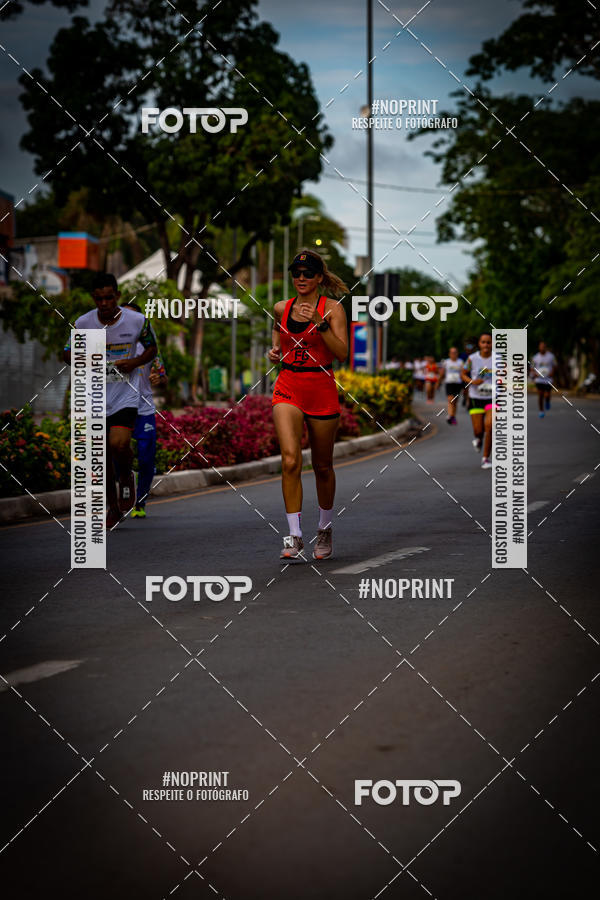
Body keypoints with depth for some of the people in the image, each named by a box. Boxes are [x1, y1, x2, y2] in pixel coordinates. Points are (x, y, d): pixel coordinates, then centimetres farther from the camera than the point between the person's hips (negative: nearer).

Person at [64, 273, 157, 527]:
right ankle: (113, 508, 22)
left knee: (119, 444, -23)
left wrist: (135, 362, -11)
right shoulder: (83, 323, -5)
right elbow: (68, 353, 9)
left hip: (125, 395, -2)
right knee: (103, 457, 5)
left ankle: (126, 477, 11)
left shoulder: (137, 320, -7)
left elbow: (152, 348, 9)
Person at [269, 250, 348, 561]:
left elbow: (342, 352, -15)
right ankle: (294, 536, -16)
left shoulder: (332, 308, -4)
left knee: (322, 466, 10)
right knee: (290, 460, -17)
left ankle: (325, 530, 32)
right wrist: (275, 350, 5)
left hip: (321, 389, -2)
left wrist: (319, 323, -25)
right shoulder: (281, 308, 7)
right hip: (288, 388, 2)